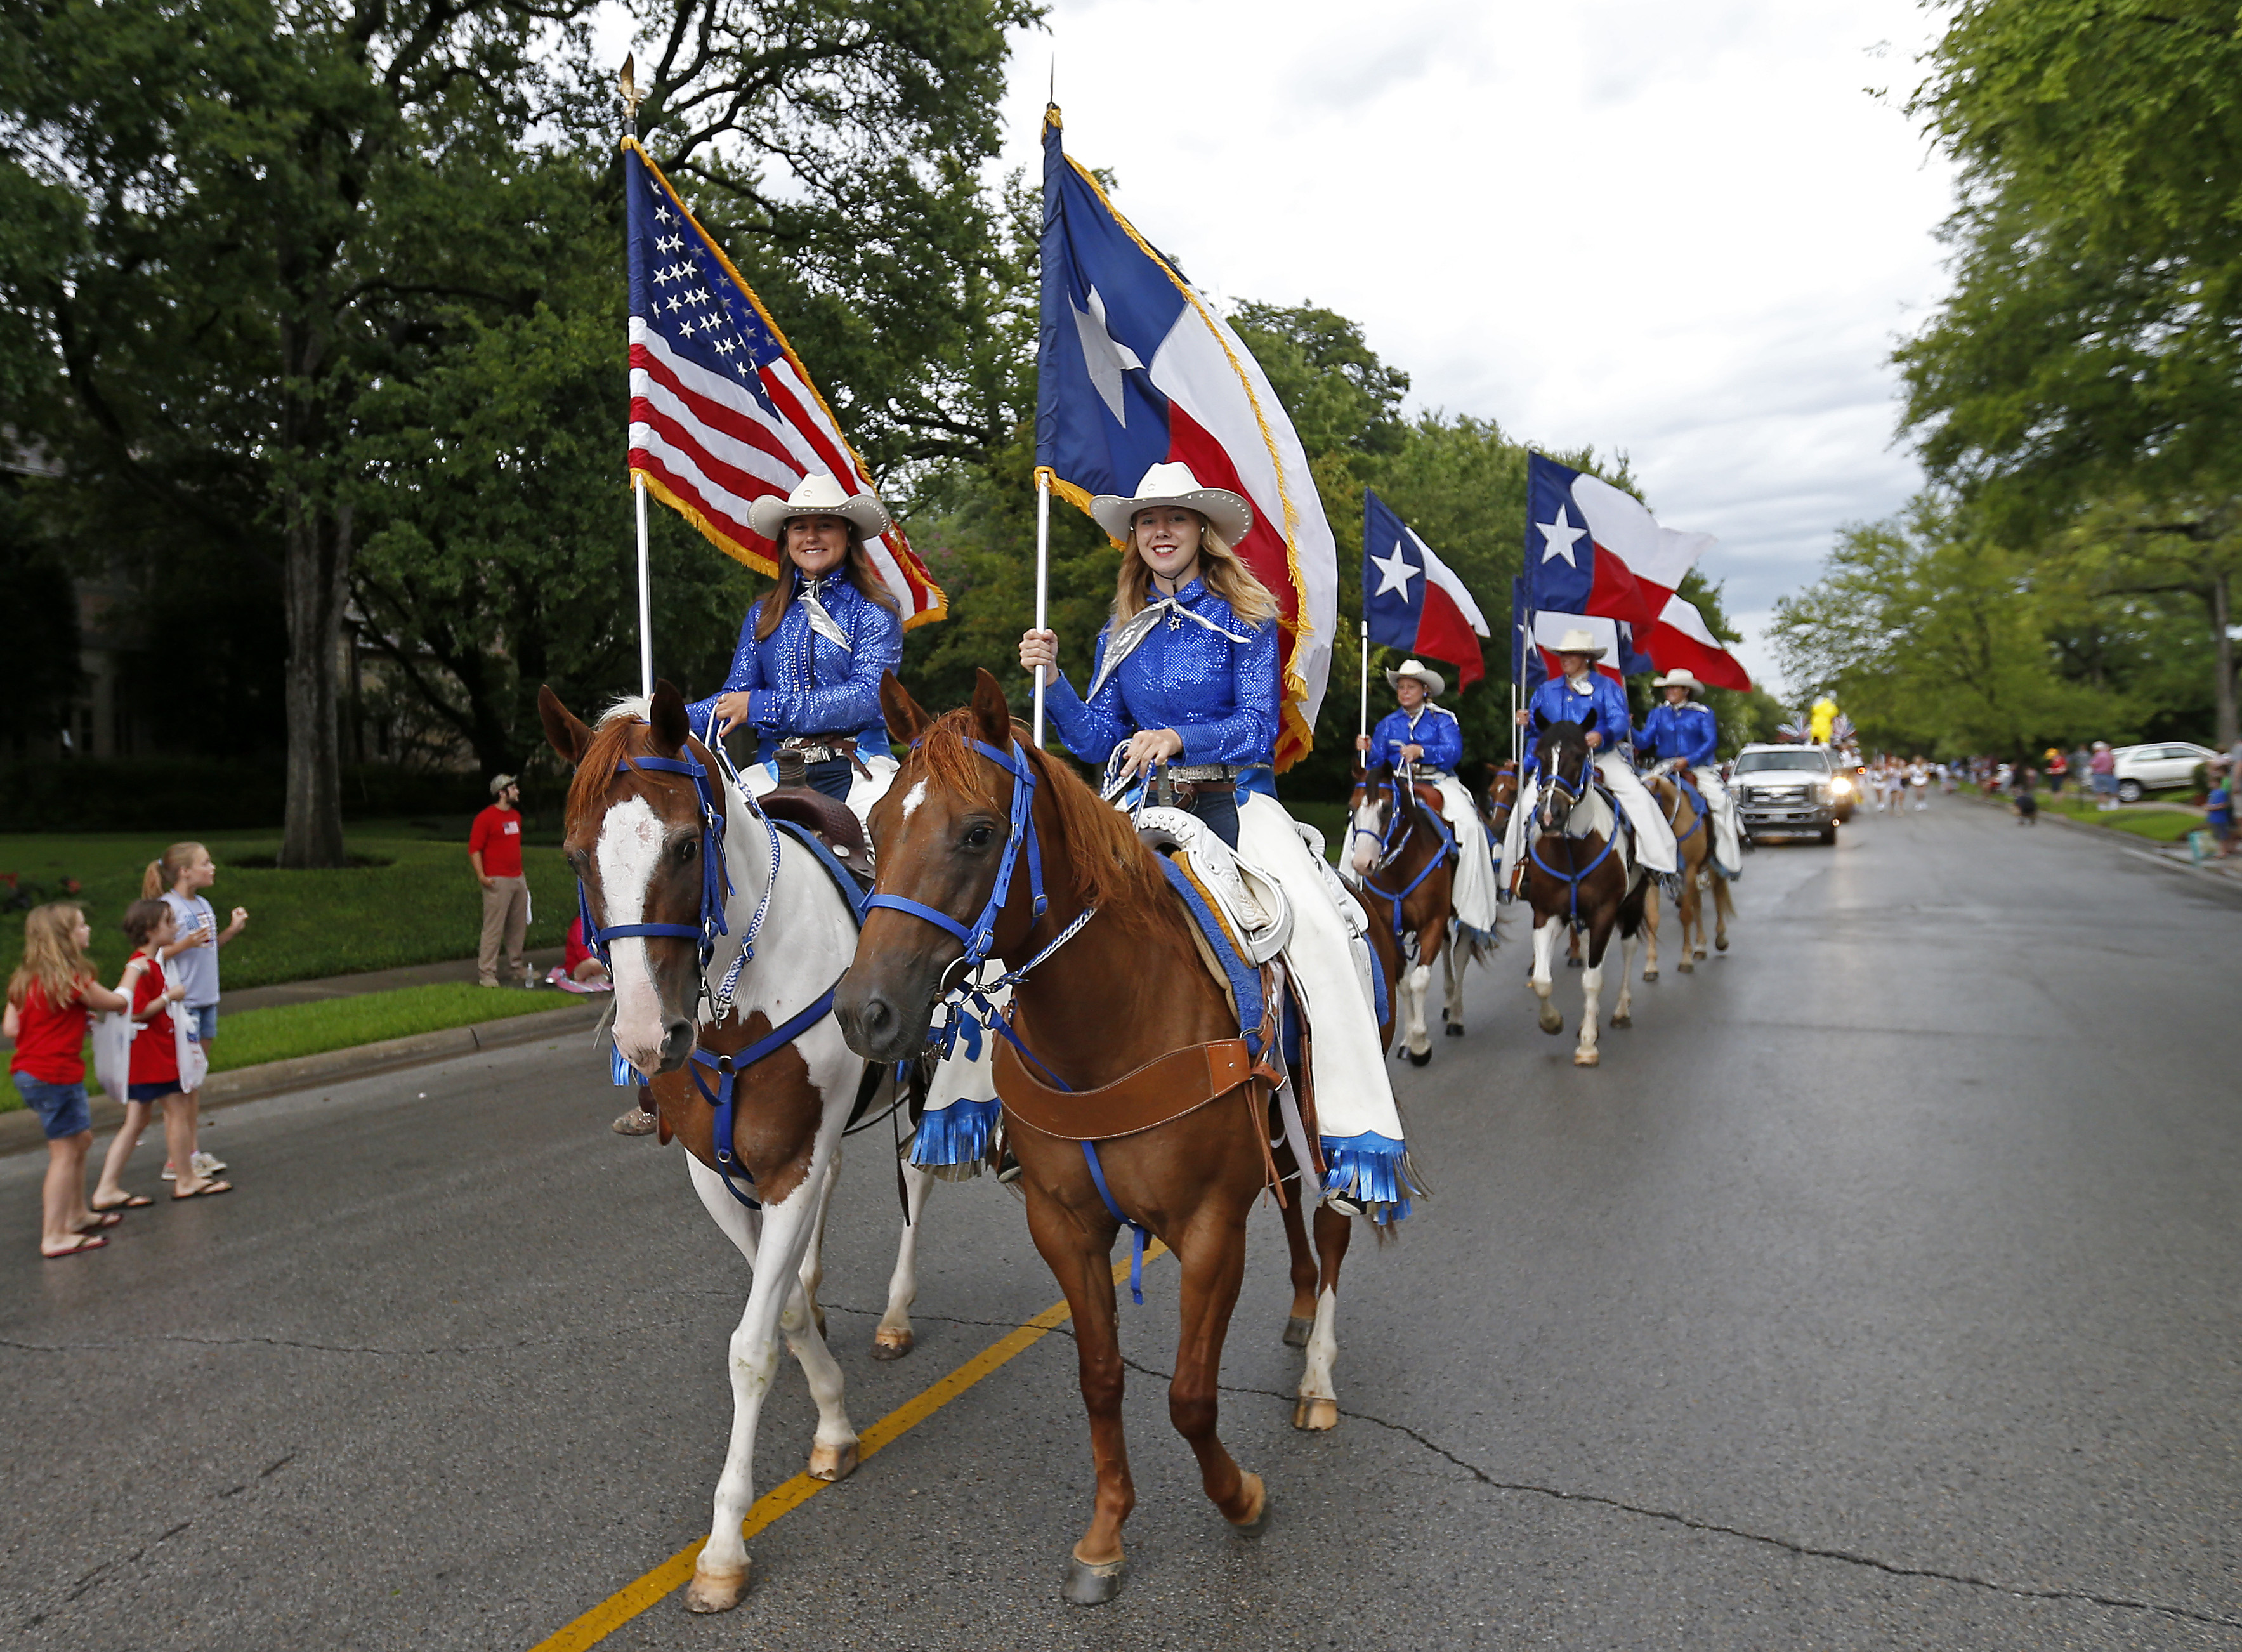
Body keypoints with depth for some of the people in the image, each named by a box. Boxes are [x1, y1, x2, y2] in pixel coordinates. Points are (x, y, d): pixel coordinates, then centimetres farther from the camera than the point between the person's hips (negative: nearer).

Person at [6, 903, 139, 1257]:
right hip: (55, 1075, -9)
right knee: (66, 1151, -2)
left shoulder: (25, 979, 7)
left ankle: (78, 1214, 33)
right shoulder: (72, 979, -16)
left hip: (27, 1072, 9)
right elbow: (119, 1002, -3)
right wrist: (132, 975, 18)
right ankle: (54, 1238, 0)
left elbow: (10, 1027, 6)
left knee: (81, 1139, 21)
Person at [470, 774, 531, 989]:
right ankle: (486, 972, -3)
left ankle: (516, 968, 23)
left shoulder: (516, 816, 17)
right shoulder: (486, 818, -9)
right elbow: (474, 849, -11)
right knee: (493, 928, -8)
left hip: (518, 880, 8)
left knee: (519, 927, 12)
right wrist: (481, 876, -18)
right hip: (498, 882, -8)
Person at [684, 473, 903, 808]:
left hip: (855, 770, -3)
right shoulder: (763, 615, 18)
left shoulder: (875, 611, 5)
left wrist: (762, 707, -14)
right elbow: (736, 694, 16)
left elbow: (868, 695, -9)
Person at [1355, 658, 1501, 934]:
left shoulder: (1443, 719, 6)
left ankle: (1472, 908, -21)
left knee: (1468, 825, -27)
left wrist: (1422, 752, -25)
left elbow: (1453, 753, -10)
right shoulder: (1388, 723, 15)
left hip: (1439, 782, -2)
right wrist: (1367, 751, -12)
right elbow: (1376, 762, 10)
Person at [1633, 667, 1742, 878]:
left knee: (1722, 801, -26)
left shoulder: (1703, 712, 7)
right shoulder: (1657, 713, 14)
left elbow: (1710, 742, -5)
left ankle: (1728, 862, -21)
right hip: (1665, 768, 2)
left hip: (1698, 767, -2)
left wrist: (1688, 760, -20)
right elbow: (1644, 742, 3)